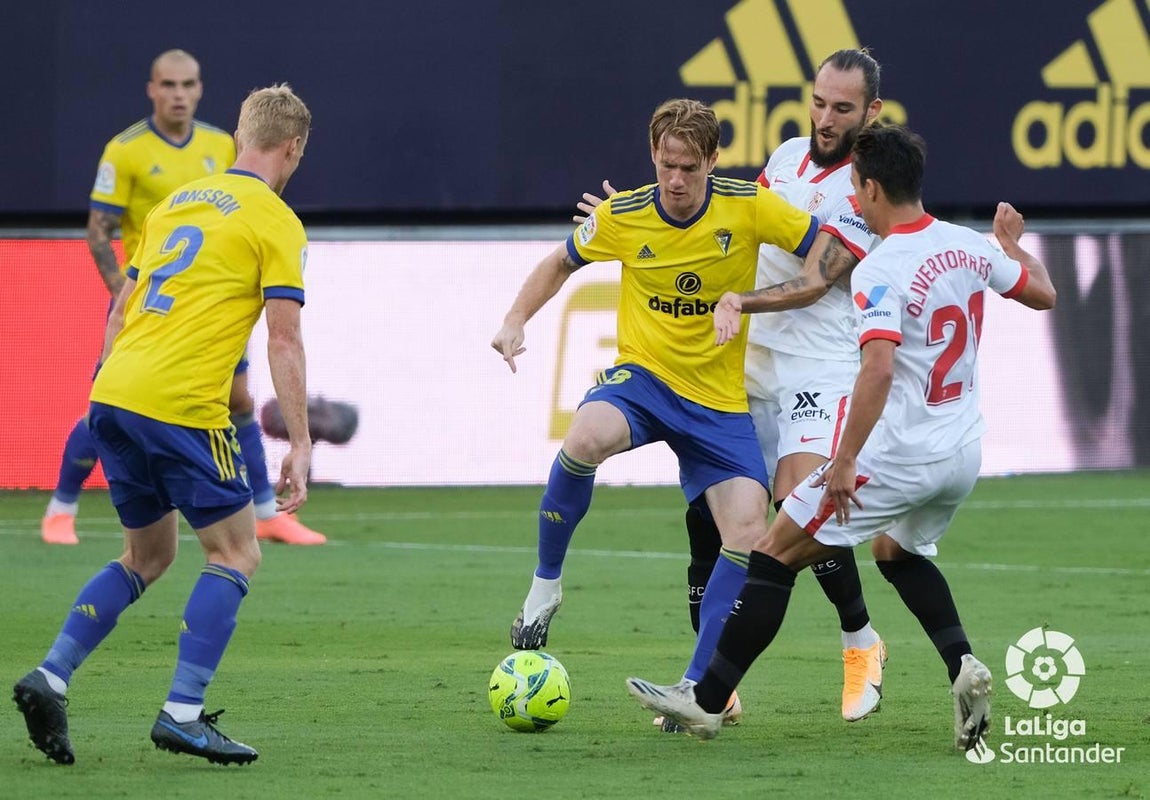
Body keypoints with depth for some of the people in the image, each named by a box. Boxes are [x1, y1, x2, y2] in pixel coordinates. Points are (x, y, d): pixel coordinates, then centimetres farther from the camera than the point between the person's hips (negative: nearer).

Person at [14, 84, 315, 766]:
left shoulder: (177, 202, 20)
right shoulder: (276, 223, -1)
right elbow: (284, 340, -7)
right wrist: (300, 445, -6)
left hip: (111, 396, 7)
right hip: (181, 405, -7)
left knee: (148, 556, 20)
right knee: (236, 553, 4)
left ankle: (51, 678, 7)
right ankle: (183, 714, -5)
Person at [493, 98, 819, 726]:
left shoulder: (749, 207, -9)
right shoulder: (622, 217, -5)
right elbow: (561, 263, 14)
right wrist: (517, 319, 1)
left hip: (720, 399, 1)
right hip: (642, 375, -1)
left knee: (748, 532, -16)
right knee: (587, 437, -36)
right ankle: (546, 584, -14)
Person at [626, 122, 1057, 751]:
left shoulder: (879, 271, -19)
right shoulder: (971, 247, 2)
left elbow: (878, 368, -31)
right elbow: (1042, 294, 18)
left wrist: (844, 463, -27)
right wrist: (1012, 243, 38)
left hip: (900, 456, -8)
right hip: (964, 455, 8)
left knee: (775, 555, 3)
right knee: (896, 550, 33)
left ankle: (707, 701, 5)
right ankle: (963, 666, 10)